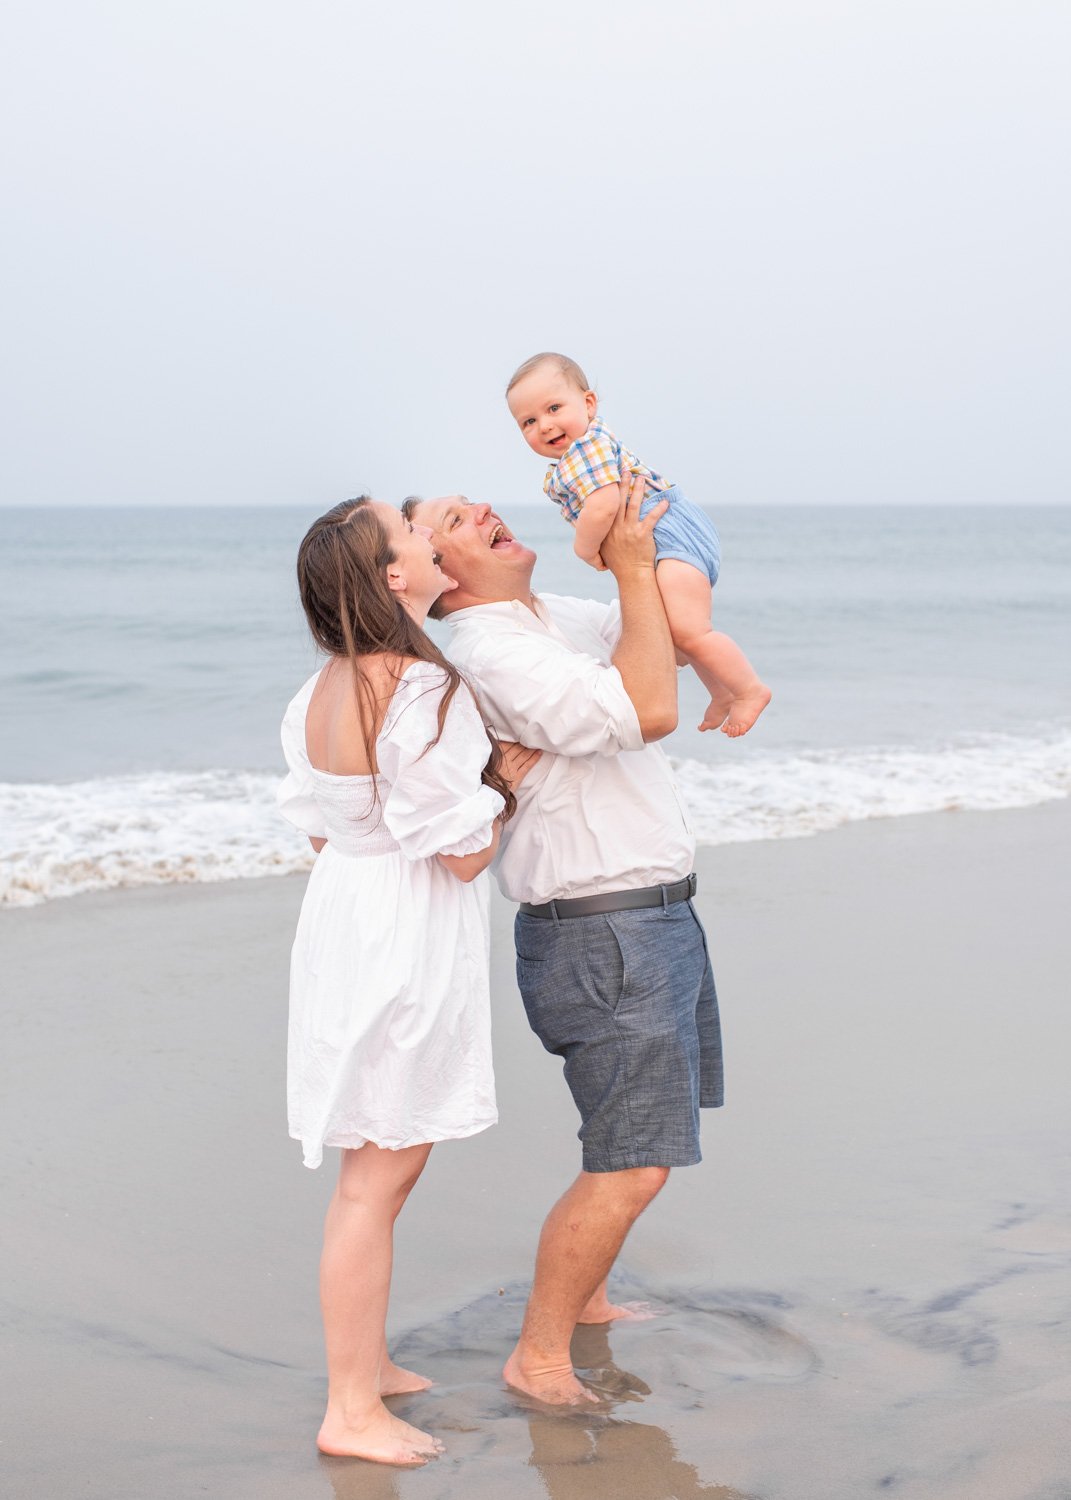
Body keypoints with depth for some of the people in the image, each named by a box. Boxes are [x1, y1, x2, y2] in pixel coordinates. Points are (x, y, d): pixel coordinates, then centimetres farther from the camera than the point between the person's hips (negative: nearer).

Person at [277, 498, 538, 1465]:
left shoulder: (323, 692, 6)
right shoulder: (423, 693, -22)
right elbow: (465, 852, -19)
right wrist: (513, 775, -5)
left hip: (345, 917, 10)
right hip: (403, 944, -10)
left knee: (384, 1165, 20)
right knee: (378, 1175, -1)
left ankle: (365, 1359, 34)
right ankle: (351, 1411, 9)